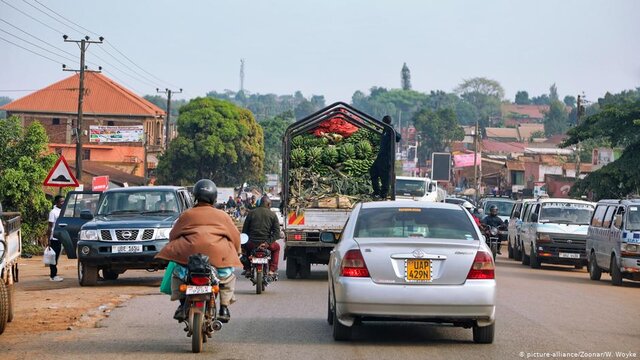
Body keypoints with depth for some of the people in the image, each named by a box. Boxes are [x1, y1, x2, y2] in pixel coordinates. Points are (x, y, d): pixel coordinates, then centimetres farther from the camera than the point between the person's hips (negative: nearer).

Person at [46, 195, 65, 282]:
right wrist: (49, 239, -16)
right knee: (53, 257, -4)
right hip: (54, 238, -7)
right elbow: (50, 226, -13)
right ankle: (53, 276, -1)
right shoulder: (53, 212, -11)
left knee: (56, 257, 11)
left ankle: (54, 274, 17)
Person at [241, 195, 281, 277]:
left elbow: (244, 229, 6)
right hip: (265, 243, -1)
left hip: (252, 243, 1)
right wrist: (268, 242, -9)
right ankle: (272, 270, 20)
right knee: (276, 247, 32)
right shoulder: (272, 214, 2)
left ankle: (247, 268, 30)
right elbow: (276, 231, -6)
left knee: (245, 246, 37)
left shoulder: (252, 213, 5)